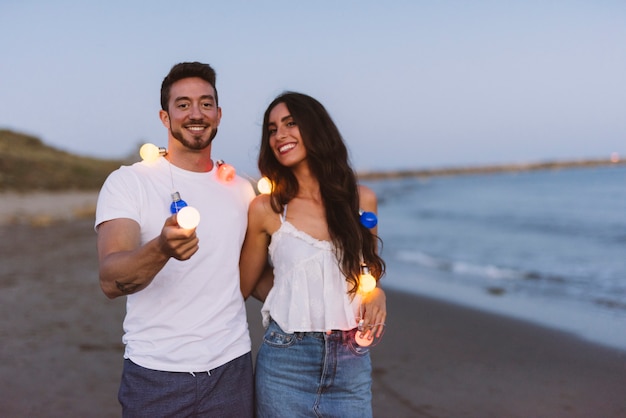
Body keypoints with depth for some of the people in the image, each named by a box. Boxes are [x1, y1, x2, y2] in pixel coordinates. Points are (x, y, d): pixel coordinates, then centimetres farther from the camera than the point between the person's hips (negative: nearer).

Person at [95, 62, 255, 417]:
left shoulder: (241, 189, 7)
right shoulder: (127, 183, -7)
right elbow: (110, 281, -20)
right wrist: (161, 249, -38)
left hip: (231, 368, 4)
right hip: (156, 373, -3)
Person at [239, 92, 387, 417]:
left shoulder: (362, 200, 0)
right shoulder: (265, 208, -5)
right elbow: (247, 284, 4)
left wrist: (375, 293, -3)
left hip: (351, 363, 2)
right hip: (286, 363, -1)